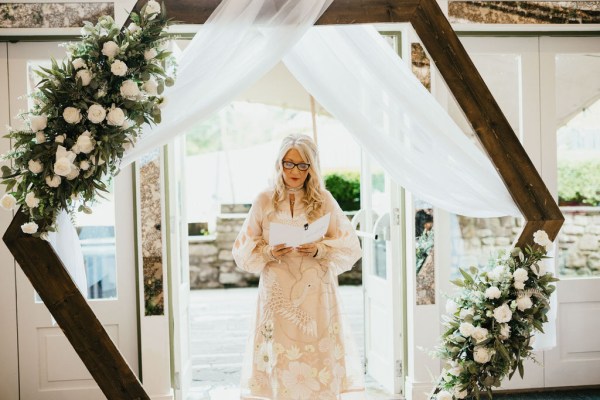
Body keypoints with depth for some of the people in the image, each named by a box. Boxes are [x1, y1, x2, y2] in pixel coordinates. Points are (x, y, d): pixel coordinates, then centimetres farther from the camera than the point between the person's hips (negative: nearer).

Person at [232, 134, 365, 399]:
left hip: (316, 294, 0)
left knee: (319, 355, -2)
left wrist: (319, 250, -15)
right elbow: (242, 252, 5)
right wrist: (269, 252, -13)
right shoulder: (264, 202, 5)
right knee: (279, 357, -1)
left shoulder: (324, 201, 4)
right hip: (278, 294, 0)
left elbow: (350, 248, 2)